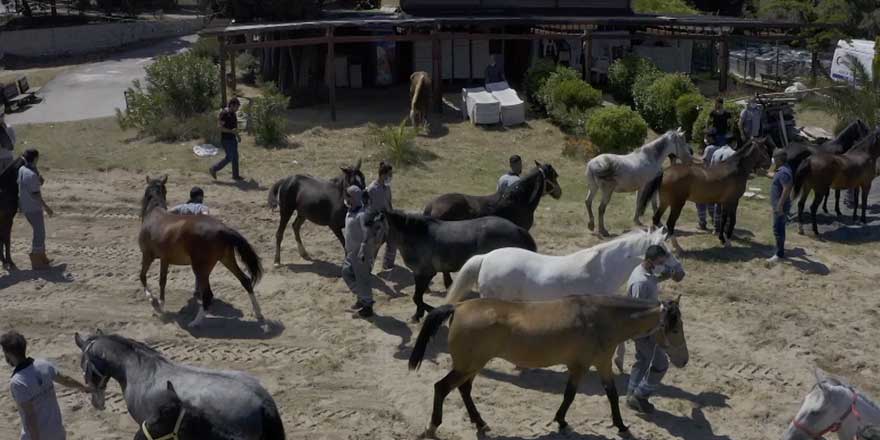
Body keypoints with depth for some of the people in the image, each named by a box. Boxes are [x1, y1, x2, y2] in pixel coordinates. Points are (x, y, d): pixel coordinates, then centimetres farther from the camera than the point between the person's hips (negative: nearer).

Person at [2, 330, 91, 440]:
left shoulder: (17, 383, -26)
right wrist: (83, 388, 31)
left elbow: (30, 416, -26)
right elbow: (65, 380, 11)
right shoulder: (43, 364, -6)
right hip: (57, 431, 6)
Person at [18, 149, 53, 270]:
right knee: (39, 233, -1)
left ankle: (42, 257, 31)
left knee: (39, 232, 20)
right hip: (33, 208, -9)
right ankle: (36, 262, 4)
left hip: (25, 206, 9)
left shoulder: (21, 170, 4)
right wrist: (46, 207, -16)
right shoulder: (32, 175, -23)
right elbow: (35, 194, -22)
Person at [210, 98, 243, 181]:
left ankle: (235, 175, 19)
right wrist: (231, 131, -27)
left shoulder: (232, 113, 8)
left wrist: (237, 135, 15)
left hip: (232, 138, 9)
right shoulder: (224, 113, -20)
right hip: (226, 139, -9)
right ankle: (213, 169, 7)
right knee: (229, 158, -6)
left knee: (235, 157, 11)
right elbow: (220, 127, -22)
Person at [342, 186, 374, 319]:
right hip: (351, 252, 10)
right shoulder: (350, 213, 7)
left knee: (362, 279, 0)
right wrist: (347, 250, 21)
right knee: (346, 273, 19)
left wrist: (362, 253, -27)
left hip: (360, 253, -10)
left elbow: (367, 235, -25)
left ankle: (367, 307, 13)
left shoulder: (361, 214, -23)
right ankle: (361, 297, 32)